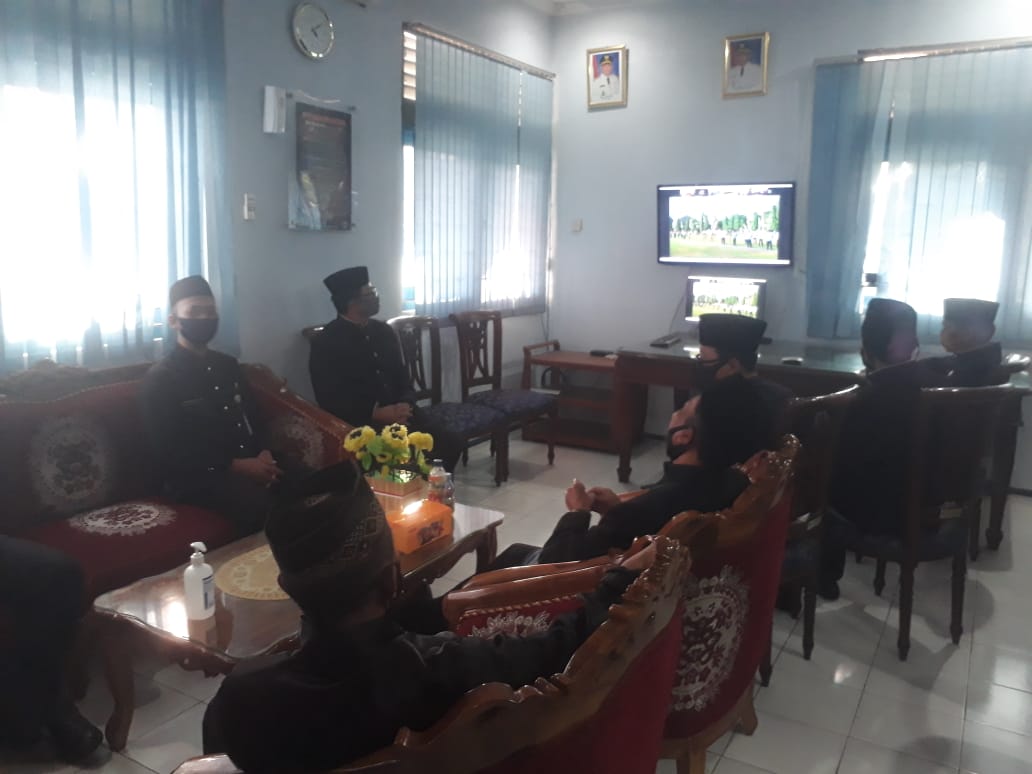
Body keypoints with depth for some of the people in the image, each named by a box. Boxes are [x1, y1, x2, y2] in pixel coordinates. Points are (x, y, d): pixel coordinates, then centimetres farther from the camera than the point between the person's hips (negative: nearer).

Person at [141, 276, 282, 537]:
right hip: (196, 476, -5)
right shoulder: (159, 378, -1)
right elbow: (171, 455, -8)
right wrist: (237, 466, -16)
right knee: (261, 502, -34)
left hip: (250, 464, 6)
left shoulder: (228, 365, 17)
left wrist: (264, 454, -4)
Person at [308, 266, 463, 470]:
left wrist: (404, 405, -7)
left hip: (398, 413, 6)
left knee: (451, 443, -13)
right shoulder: (325, 342, -8)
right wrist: (376, 414, -20)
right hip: (359, 423, -6)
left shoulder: (383, 331, 10)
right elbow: (330, 402, -12)